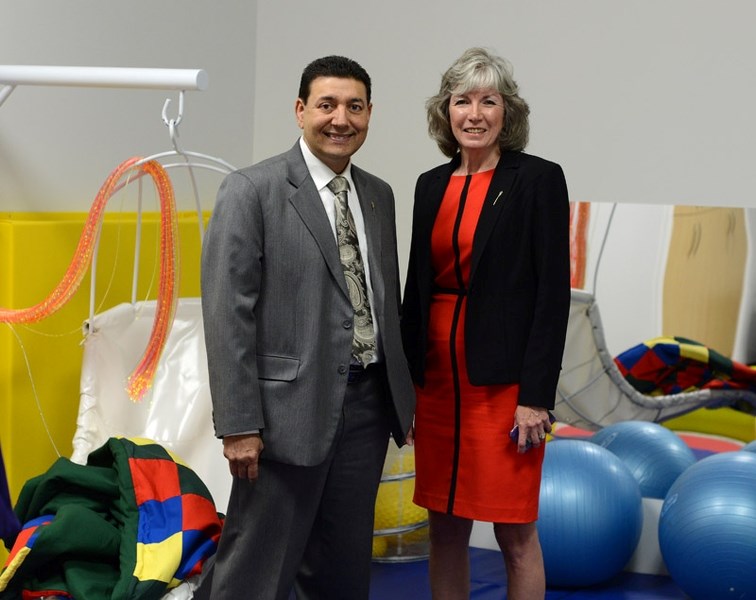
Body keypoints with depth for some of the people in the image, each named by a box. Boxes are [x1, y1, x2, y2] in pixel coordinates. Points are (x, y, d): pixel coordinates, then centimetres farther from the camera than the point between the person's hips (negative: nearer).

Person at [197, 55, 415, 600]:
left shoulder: (379, 195, 12)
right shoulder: (250, 191, -8)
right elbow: (227, 313, -12)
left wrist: (407, 396, 14)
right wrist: (238, 424, -16)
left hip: (367, 405, 6)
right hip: (291, 407, -6)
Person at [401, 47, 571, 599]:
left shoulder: (538, 179, -6)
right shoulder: (432, 185, 10)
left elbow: (553, 292, -10)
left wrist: (536, 397, -15)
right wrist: (409, 383, 11)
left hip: (503, 382, -5)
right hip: (438, 378, 6)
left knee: (515, 534, 1)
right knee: (445, 529, 12)